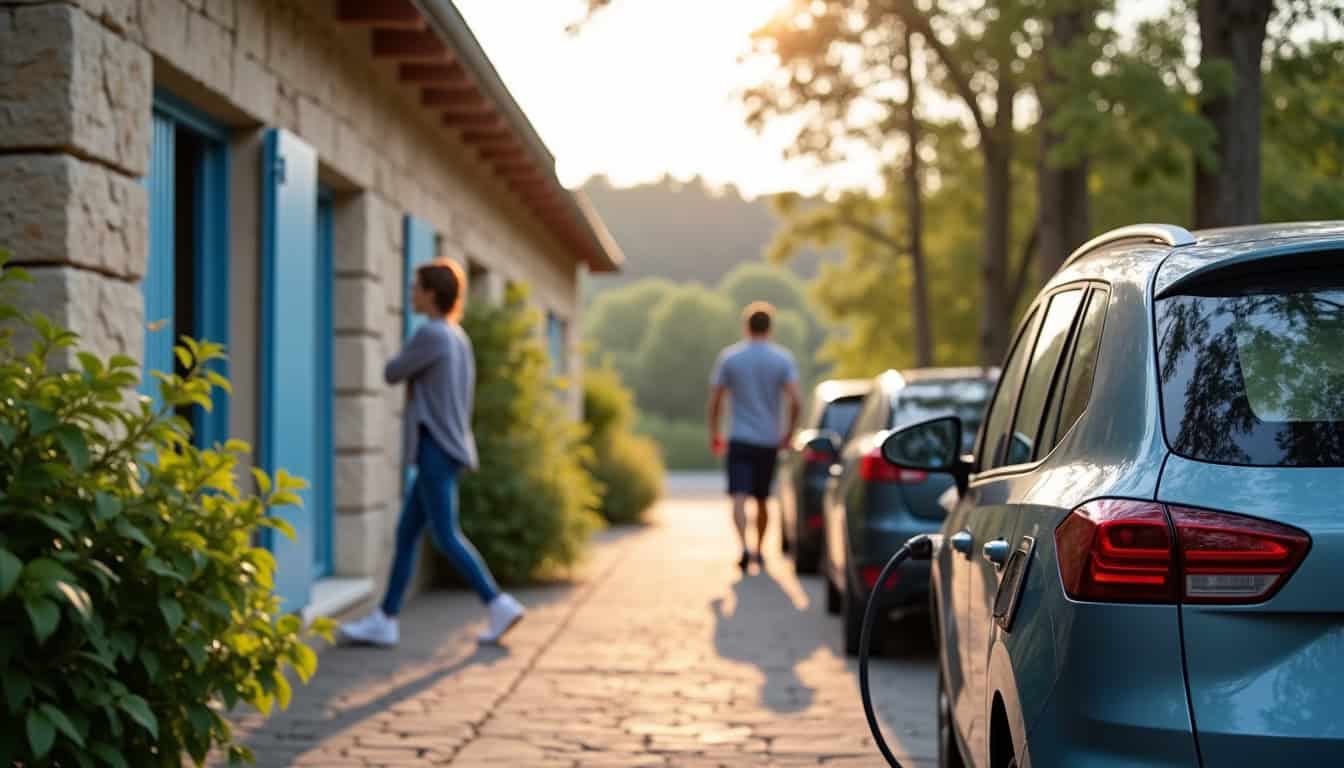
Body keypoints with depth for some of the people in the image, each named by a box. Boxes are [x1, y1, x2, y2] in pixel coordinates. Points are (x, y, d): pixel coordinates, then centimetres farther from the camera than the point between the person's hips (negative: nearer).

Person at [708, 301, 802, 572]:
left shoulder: (729, 357, -1)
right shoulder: (783, 359, -1)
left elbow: (715, 400, 0)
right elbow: (796, 401, -11)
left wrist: (714, 433, 11)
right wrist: (789, 433, 2)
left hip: (740, 439, -2)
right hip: (769, 441, 2)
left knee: (739, 497, -9)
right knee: (762, 499, 17)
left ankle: (744, 547, -30)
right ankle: (759, 551, 28)